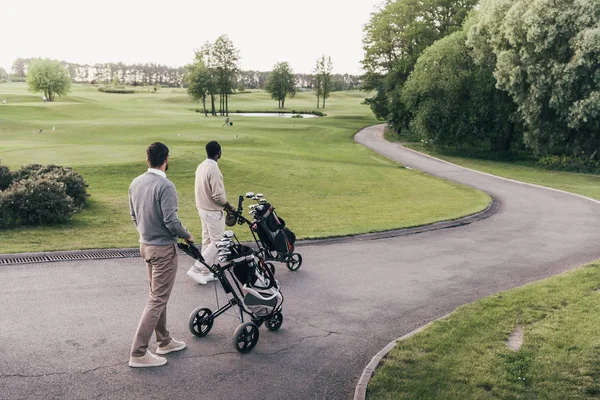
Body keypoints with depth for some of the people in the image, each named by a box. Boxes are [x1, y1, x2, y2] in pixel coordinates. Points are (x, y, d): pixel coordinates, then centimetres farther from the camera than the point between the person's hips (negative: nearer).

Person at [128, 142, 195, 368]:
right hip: (164, 249, -9)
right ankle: (138, 353, 0)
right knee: (157, 300, -2)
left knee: (156, 295, 19)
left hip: (146, 245, 9)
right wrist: (187, 236, -7)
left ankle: (164, 341, 32)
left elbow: (133, 216, 12)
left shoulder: (135, 183, 4)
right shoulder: (165, 186, -21)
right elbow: (171, 221, -25)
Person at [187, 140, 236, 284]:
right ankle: (197, 269, -1)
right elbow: (218, 196, -25)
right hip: (213, 211, -9)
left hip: (203, 209, 9)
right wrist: (229, 206, -9)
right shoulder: (214, 170, -24)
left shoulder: (201, 166, 4)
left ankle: (206, 272, 22)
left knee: (207, 240, 16)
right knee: (217, 242, 1)